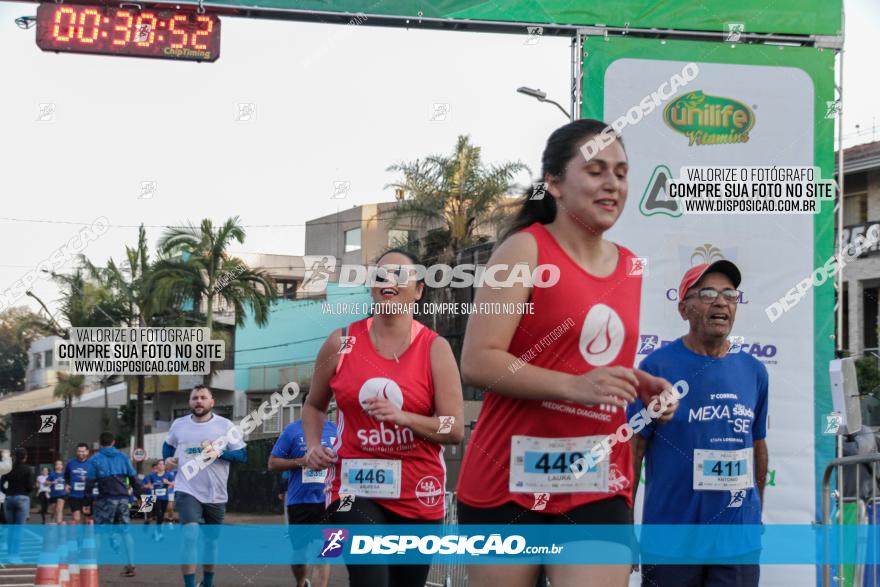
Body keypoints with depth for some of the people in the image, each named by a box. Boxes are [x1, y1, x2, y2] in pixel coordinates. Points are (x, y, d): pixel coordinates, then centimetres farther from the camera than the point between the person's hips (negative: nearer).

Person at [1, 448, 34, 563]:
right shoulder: (28, 469, -4)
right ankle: (15, 556, -9)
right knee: (18, 529, -3)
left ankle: (10, 553, 13)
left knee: (11, 528, 14)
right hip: (22, 498, -3)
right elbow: (30, 485, -10)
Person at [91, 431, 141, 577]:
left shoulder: (95, 459, 1)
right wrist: (137, 494, 16)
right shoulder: (123, 457, 10)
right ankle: (130, 565, 4)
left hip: (105, 499, -3)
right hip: (123, 498, 3)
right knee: (125, 531, 9)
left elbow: (89, 482, -2)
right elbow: (134, 478, 9)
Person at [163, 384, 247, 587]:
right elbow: (168, 444, 24)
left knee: (211, 540, 15)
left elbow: (242, 455, -3)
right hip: (188, 491, -1)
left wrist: (219, 453, -19)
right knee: (190, 536, -20)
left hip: (216, 494, 1)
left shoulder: (225, 425, -2)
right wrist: (167, 458, 4)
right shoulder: (178, 425, 3)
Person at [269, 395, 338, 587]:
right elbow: (273, 463, 0)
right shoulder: (292, 430, 1)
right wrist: (300, 462, -14)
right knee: (298, 550, 14)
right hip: (299, 500, 0)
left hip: (327, 500, 0)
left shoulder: (335, 430, 6)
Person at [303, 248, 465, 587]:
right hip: (354, 484, -1)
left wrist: (402, 417, -21)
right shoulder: (342, 343, 3)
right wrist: (314, 447, 0)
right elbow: (314, 405, 19)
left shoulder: (435, 349, -1)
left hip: (418, 493, 1)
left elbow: (455, 429, -6)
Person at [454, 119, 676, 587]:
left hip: (599, 484, 5)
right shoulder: (526, 250, -6)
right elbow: (477, 362, -15)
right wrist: (575, 386, -24)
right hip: (512, 476, -4)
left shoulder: (631, 268, 13)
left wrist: (638, 386, 8)